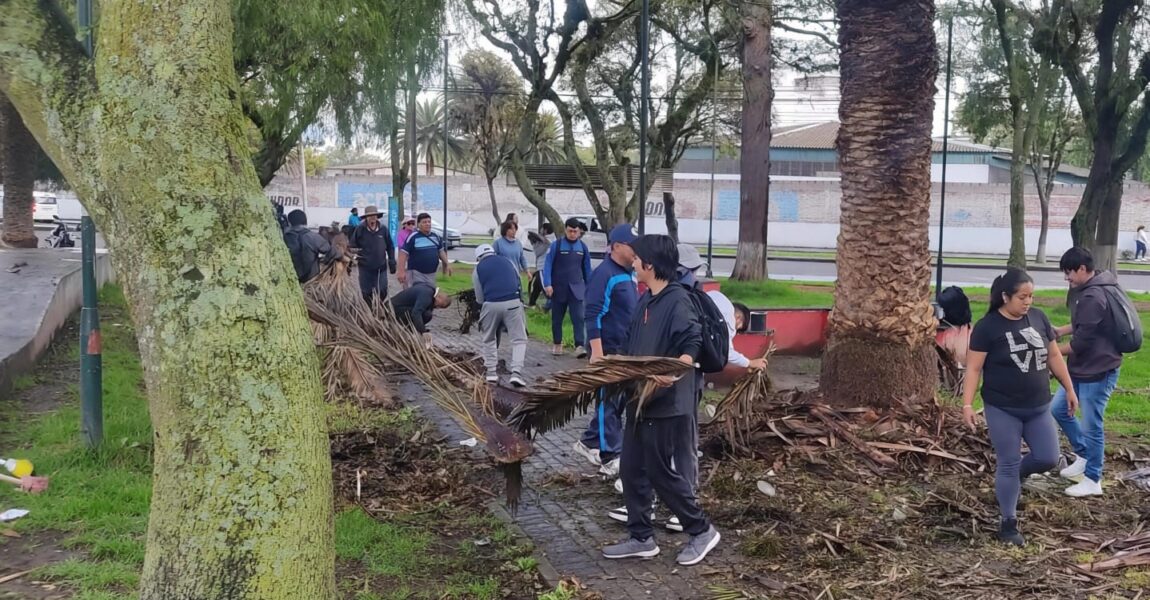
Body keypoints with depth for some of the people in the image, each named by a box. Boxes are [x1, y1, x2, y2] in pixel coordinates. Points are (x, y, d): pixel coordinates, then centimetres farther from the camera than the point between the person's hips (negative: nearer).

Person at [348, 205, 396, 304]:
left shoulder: (383, 230, 1)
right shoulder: (360, 230, -4)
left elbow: (390, 247, 8)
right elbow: (352, 247, -1)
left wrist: (392, 262, 5)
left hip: (381, 267, 1)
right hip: (365, 267, -1)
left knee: (383, 292, 3)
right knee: (366, 293, 6)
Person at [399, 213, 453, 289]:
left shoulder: (436, 236, 9)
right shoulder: (413, 237, -8)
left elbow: (441, 251, 21)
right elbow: (403, 254, -9)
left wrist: (447, 264, 12)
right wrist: (402, 271, -15)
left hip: (431, 273, 6)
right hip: (416, 273, -6)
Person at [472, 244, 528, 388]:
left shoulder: (478, 269, 12)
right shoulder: (507, 262, 19)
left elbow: (479, 298, 12)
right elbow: (519, 283, 26)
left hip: (491, 305, 0)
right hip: (513, 303, 0)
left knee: (489, 339, 21)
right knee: (519, 339, 5)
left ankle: (491, 372, 22)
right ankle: (516, 373, -10)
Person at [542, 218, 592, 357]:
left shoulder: (583, 247, 6)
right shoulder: (556, 245, -4)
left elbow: (587, 268, 12)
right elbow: (548, 265, -7)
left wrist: (589, 287, 12)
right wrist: (547, 284, -16)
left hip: (576, 288, 1)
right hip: (558, 288, -1)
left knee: (578, 317, -10)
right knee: (557, 318, 10)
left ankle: (579, 346, -14)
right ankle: (558, 345, 24)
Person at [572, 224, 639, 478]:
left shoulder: (629, 273, 11)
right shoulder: (604, 274, -17)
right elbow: (592, 315, -21)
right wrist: (597, 351, -26)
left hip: (627, 349, 9)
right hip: (609, 349, -9)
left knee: (617, 400, 15)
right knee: (609, 401, -3)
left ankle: (589, 442, 27)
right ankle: (611, 458, 3)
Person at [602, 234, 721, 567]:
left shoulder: (678, 300, -16)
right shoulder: (645, 300, 11)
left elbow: (693, 344, -24)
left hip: (665, 403, -9)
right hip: (640, 399, 9)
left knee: (660, 472, 0)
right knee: (632, 469, 11)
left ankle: (701, 531, 17)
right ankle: (641, 538, 21)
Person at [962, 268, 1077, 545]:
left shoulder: (1039, 318, 2)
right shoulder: (987, 326, -12)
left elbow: (1054, 356, 12)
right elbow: (974, 368, -11)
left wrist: (1070, 389, 15)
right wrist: (967, 404, -17)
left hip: (1038, 408, 5)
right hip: (1002, 410, -5)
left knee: (1048, 458, 4)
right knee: (1008, 464, 0)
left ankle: (1016, 475, 35)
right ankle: (1008, 523, 13)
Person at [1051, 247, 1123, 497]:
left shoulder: (1092, 298, -24)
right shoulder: (1086, 291, 8)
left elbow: (1081, 342, -22)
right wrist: (1058, 331, 10)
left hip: (1098, 372, -10)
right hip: (1081, 368, 10)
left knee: (1091, 426, 1)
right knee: (1059, 409, 17)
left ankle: (1093, 481, 14)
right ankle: (1083, 456, 32)